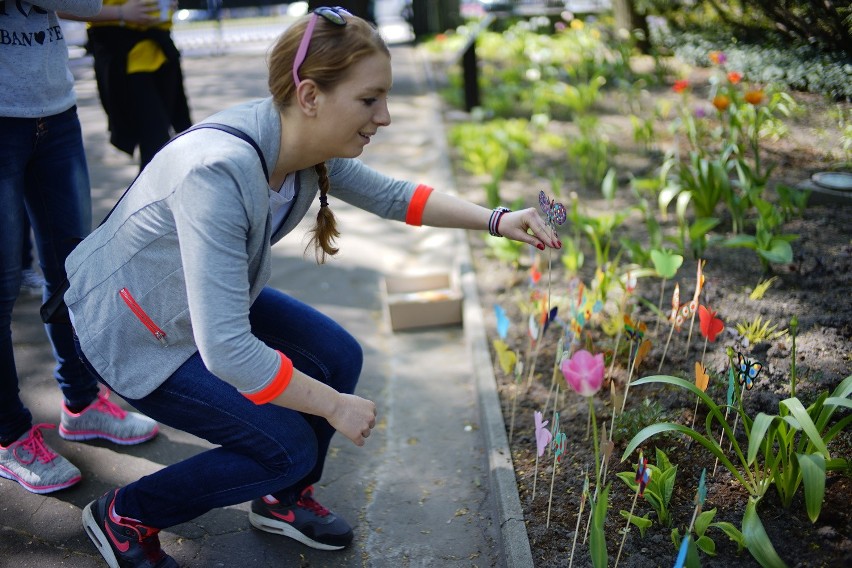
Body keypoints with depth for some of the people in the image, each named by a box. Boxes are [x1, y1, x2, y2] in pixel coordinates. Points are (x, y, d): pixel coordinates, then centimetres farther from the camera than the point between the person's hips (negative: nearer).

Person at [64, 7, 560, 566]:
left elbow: (389, 195, 3)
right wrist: (335, 407, -26)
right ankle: (125, 516, 11)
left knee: (338, 357, -1)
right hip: (131, 330, -7)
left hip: (214, 298, 8)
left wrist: (496, 221, -8)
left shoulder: (306, 143, -14)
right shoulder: (218, 171, -39)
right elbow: (226, 350, -39)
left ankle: (283, 499, 23)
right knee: (289, 447, -10)